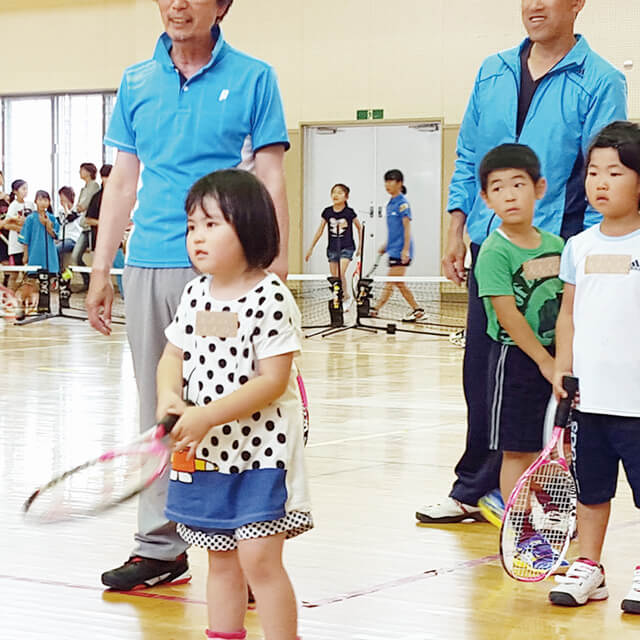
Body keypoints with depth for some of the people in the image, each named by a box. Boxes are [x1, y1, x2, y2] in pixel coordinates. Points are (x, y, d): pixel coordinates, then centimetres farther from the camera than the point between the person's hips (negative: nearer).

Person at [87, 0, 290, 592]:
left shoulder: (253, 78, 2)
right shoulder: (137, 83, 13)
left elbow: (270, 178, -1)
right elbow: (123, 181, 16)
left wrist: (277, 265, -8)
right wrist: (101, 268, 11)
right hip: (147, 266, 4)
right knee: (158, 410, 9)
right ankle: (160, 547, 16)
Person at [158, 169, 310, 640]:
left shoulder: (270, 298, -14)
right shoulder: (196, 294, 7)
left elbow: (273, 380, -19)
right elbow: (173, 356, 14)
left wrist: (206, 416, -23)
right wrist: (169, 397, -9)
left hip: (260, 448, -7)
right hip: (205, 452, 7)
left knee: (259, 558, -10)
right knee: (221, 559, 15)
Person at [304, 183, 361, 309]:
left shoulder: (349, 212, -6)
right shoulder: (327, 212, 1)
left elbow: (359, 228, 8)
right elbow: (319, 231, 8)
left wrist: (360, 247, 9)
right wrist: (310, 249, 8)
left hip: (347, 248, -4)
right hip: (332, 248, 4)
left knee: (341, 273, -20)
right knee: (334, 277, 3)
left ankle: (347, 297, 0)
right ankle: (342, 300, 16)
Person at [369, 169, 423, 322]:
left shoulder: (402, 203, -11)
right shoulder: (390, 204, 15)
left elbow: (406, 227, -15)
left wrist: (406, 249, -21)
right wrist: (386, 245, 24)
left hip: (400, 251, -9)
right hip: (393, 250, 9)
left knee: (390, 283, -8)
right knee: (399, 284, 10)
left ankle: (375, 309, -11)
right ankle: (417, 309, 17)